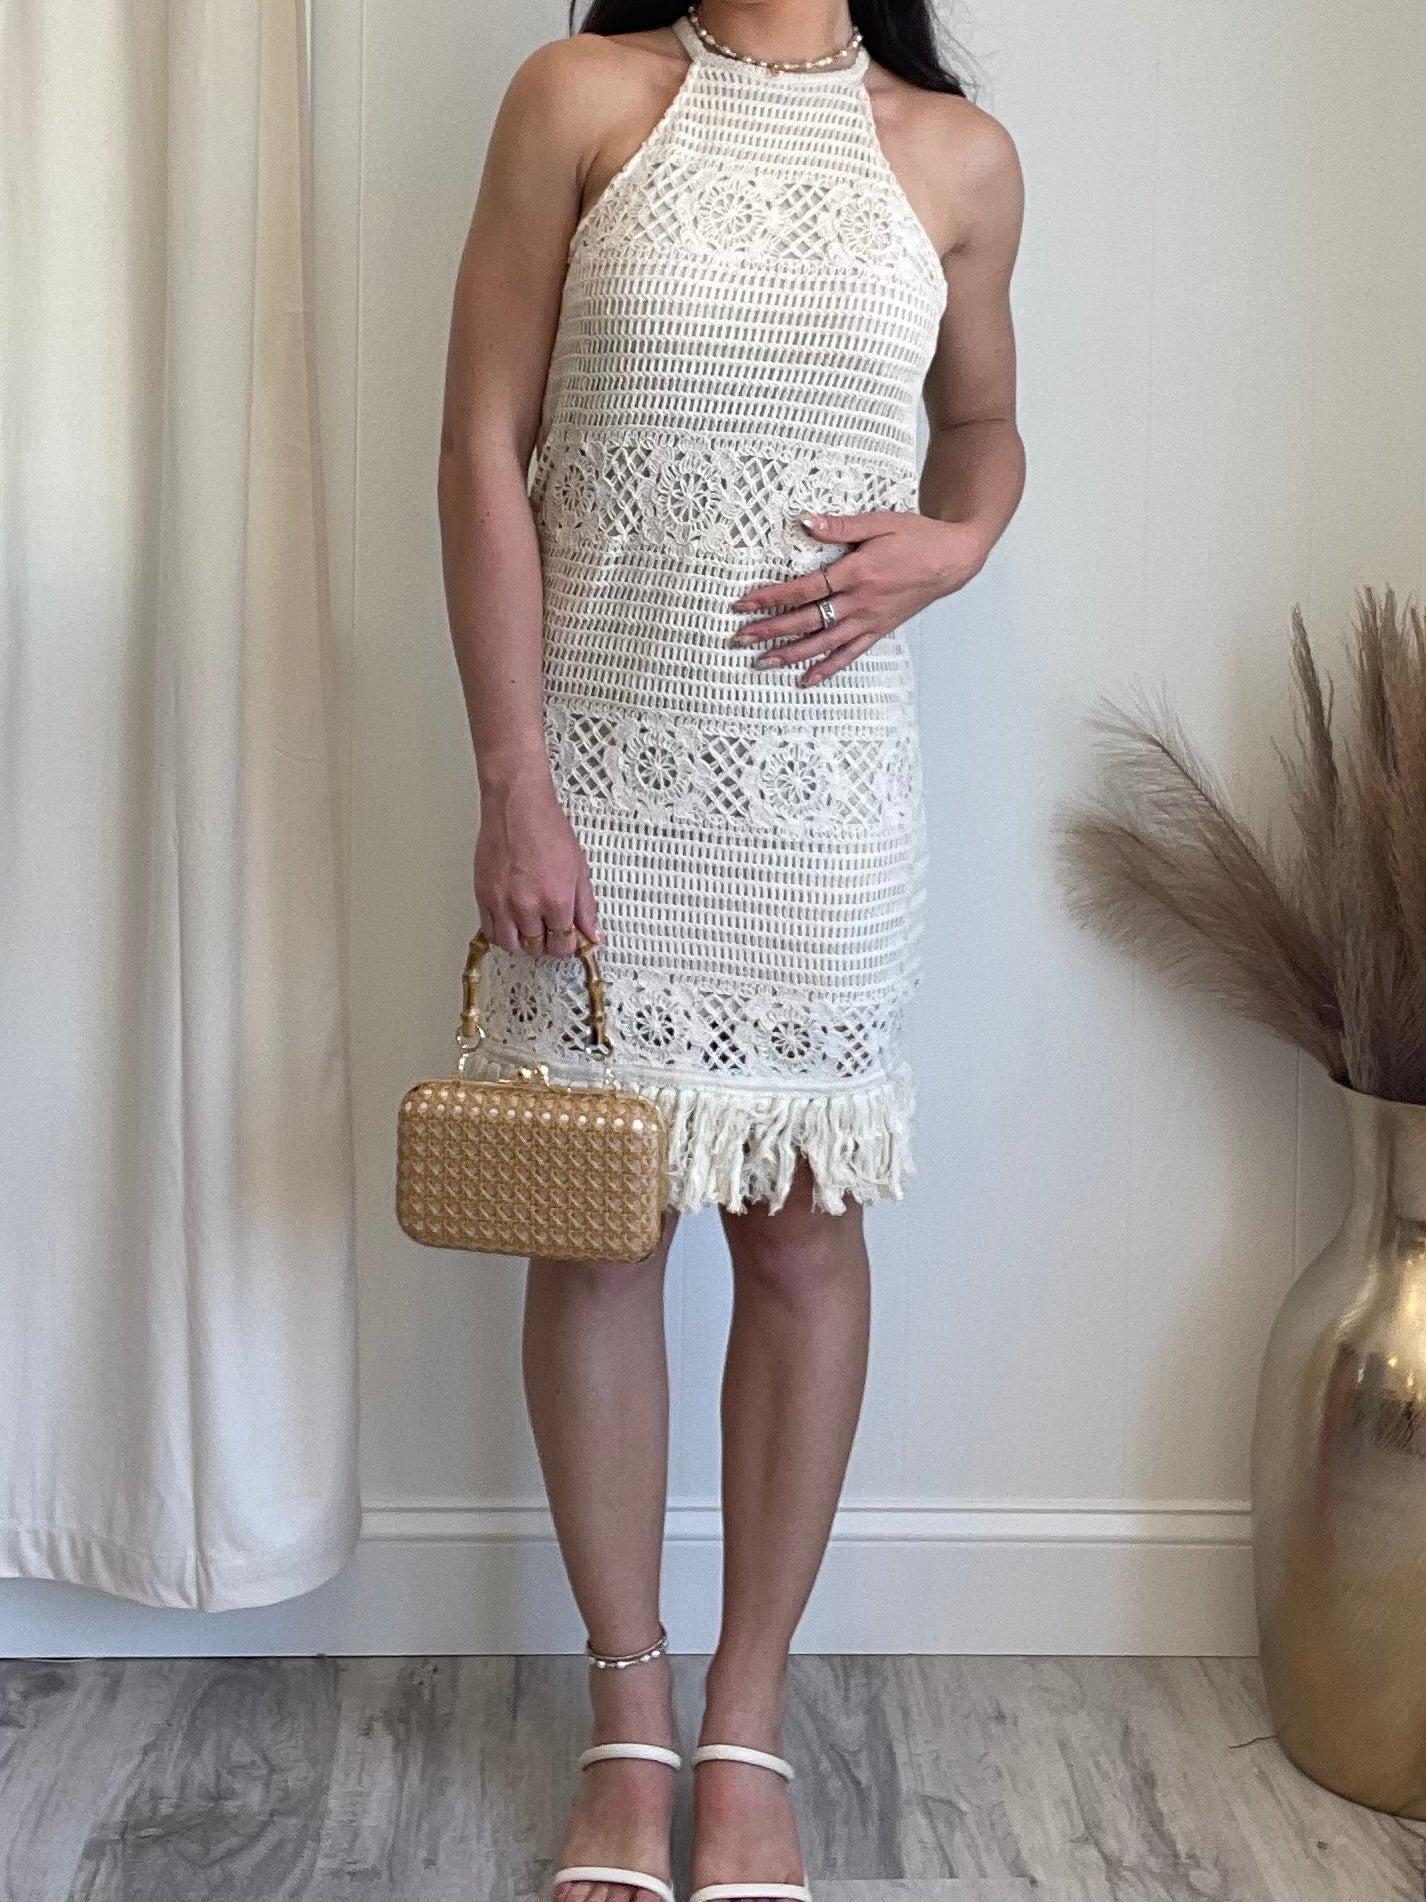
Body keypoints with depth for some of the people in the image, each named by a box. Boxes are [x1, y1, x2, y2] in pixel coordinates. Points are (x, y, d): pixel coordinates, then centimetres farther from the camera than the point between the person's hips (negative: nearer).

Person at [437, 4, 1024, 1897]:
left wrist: (953, 542, -6)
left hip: (823, 778, 2)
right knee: (594, 1224, 6)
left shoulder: (960, 158, 6)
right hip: (597, 761, -1)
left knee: (804, 1231, 6)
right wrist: (513, 779, -10)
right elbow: (483, 446, -4)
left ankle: (748, 1728, 24)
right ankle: (630, 1717, 24)